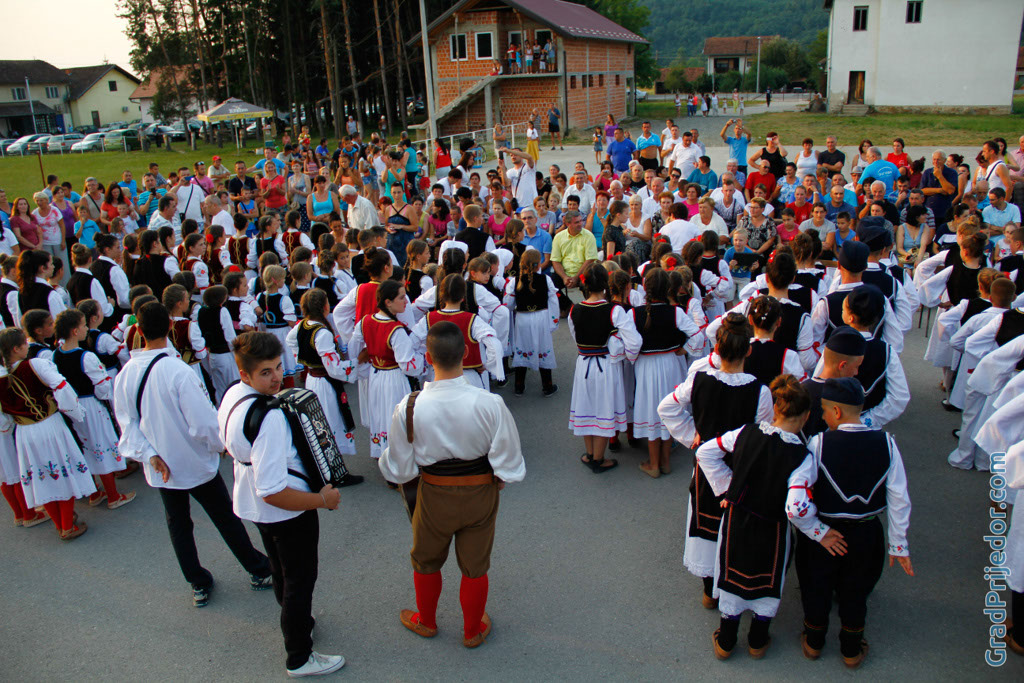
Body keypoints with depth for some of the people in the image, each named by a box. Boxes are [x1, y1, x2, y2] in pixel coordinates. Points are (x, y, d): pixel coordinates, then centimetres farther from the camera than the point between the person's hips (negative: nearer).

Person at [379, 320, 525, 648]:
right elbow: (508, 464, -16)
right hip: (480, 496, 0)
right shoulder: (490, 404, -26)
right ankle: (473, 630, 44)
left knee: (426, 561, 28)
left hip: (434, 497, 0)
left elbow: (399, 470, -11)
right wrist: (499, 480, 6)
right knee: (475, 566, 22)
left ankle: (426, 621, 51)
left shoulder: (409, 408, -23)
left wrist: (384, 461, 12)